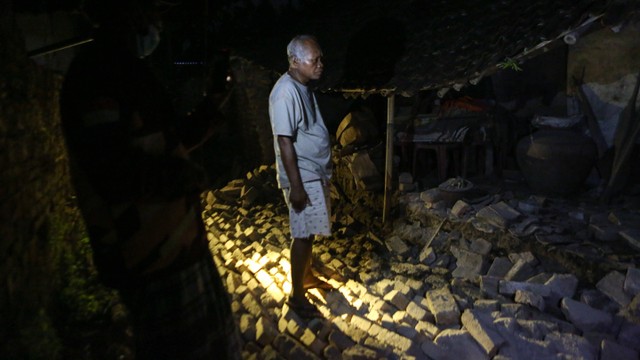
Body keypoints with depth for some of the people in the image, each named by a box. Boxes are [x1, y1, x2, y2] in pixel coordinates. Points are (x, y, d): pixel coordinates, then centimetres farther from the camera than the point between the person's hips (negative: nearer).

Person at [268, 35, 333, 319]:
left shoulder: (304, 87, 9)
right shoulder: (285, 92, -21)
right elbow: (284, 141, -23)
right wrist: (296, 186, -23)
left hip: (316, 172, 9)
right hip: (302, 177, -9)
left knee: (310, 231, 20)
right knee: (303, 234, 0)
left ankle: (307, 276, 38)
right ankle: (296, 295, 15)